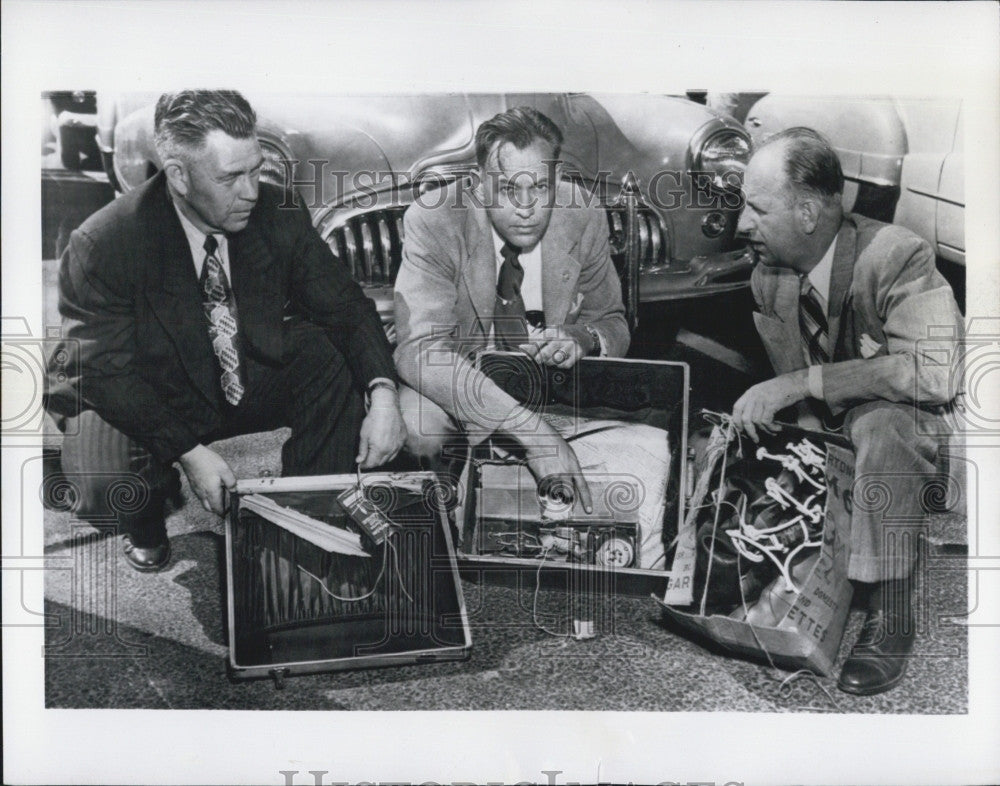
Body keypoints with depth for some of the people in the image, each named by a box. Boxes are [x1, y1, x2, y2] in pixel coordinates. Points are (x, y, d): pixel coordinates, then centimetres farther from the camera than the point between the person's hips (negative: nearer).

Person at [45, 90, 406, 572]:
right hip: (137, 403, -3)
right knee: (107, 491, -32)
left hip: (246, 382, 4)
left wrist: (382, 392, -28)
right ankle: (145, 520, 10)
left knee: (331, 353, -21)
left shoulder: (277, 216, -15)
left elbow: (345, 306, -11)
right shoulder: (102, 244, -24)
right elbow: (105, 371, -23)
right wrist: (189, 452, -31)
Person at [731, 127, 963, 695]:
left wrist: (803, 383, -37)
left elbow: (935, 371, -37)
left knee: (882, 425, -39)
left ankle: (892, 616, -23)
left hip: (916, 427, -6)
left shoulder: (897, 257, -24)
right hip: (825, 425, 7)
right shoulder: (768, 275, -3)